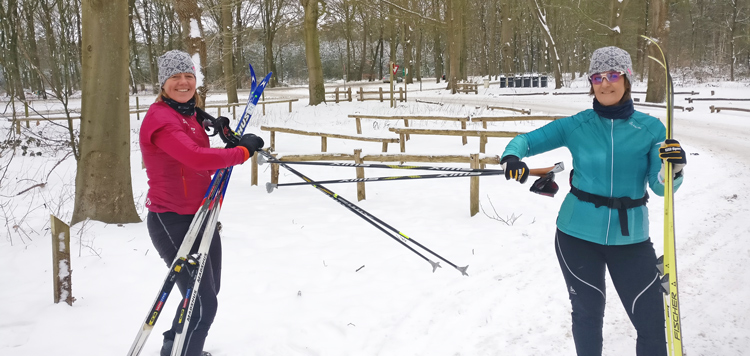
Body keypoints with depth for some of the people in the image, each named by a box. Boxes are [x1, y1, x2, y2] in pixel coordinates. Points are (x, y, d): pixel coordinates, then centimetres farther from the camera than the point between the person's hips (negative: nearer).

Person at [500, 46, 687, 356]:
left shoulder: (650, 128, -2)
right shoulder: (576, 125, -2)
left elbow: (659, 187, -4)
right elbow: (527, 140, 3)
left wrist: (672, 169, -27)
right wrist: (513, 156, -19)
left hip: (630, 237, 0)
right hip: (578, 235, 0)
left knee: (652, 324, 0)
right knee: (588, 314, 14)